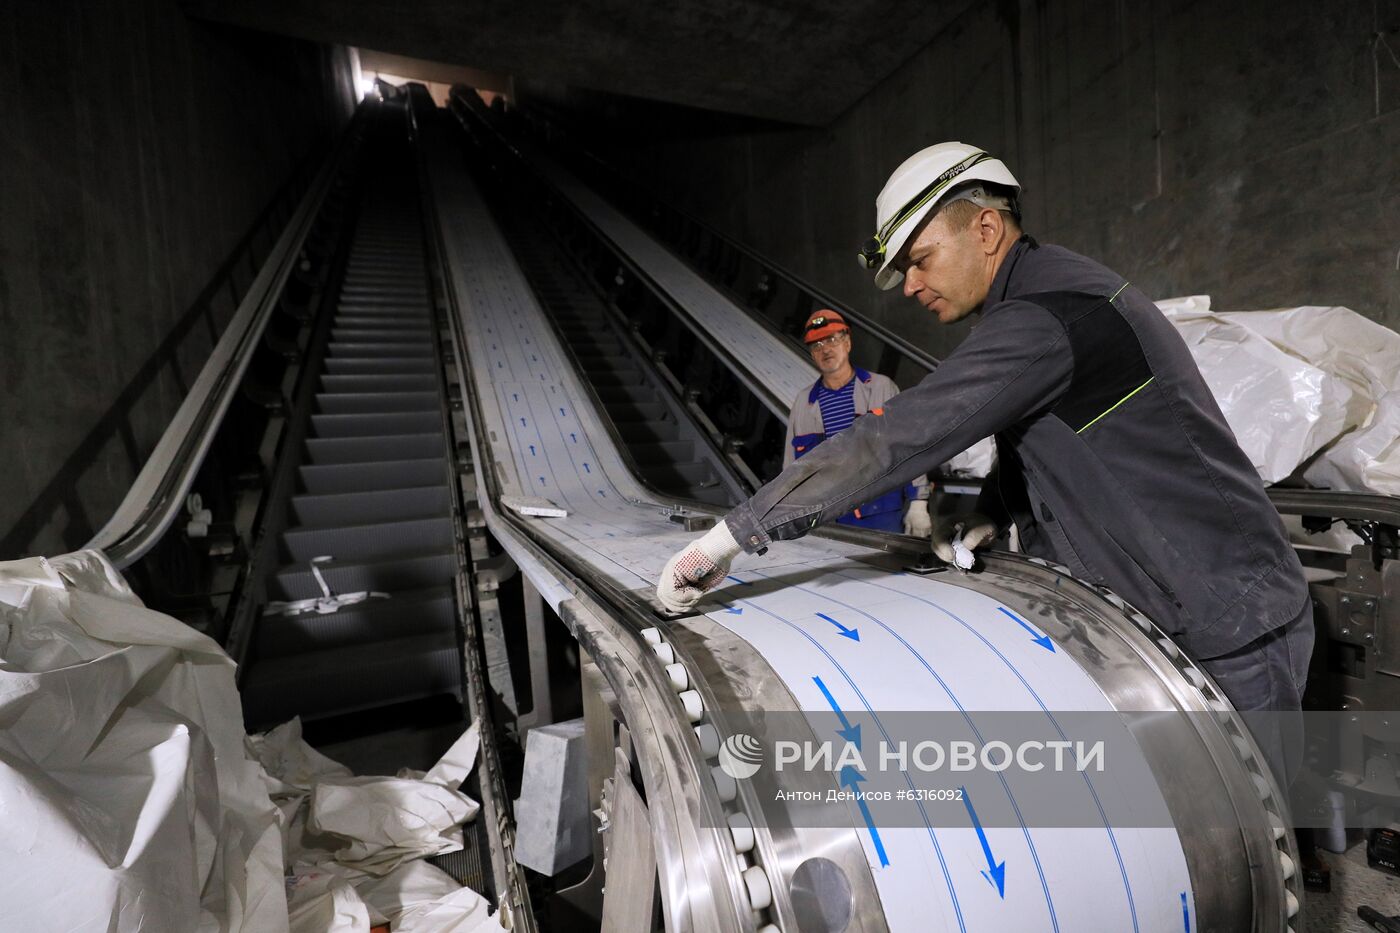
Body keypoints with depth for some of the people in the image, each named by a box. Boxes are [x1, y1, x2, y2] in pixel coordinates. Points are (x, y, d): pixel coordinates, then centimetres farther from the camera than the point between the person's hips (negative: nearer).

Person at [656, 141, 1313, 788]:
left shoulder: (1044, 314, -25)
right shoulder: (1054, 290, 10)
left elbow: (898, 437, -33)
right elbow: (1026, 440, 19)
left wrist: (735, 532, -31)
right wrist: (989, 516, 0)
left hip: (1233, 634, -9)